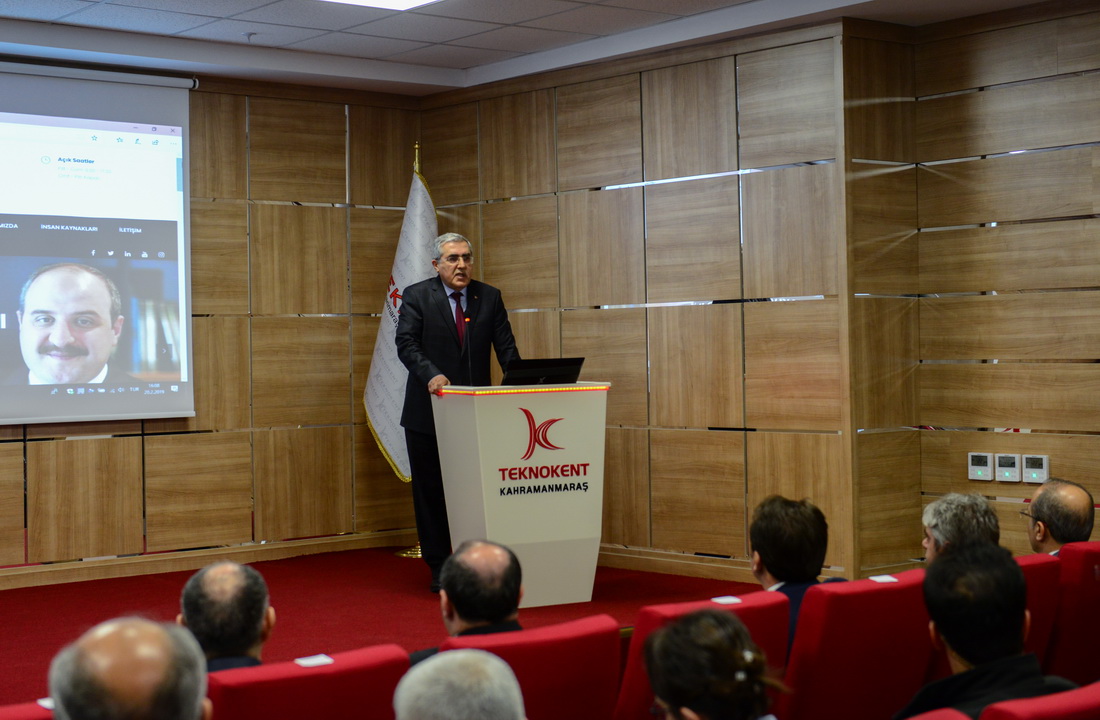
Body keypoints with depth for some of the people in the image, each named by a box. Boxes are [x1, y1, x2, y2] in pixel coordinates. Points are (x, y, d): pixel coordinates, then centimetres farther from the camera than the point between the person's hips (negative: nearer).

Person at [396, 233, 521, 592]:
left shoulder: (489, 297, 6)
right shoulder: (416, 296, -1)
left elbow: (505, 346, 2)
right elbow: (406, 343, -12)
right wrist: (431, 374, -29)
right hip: (429, 411, -1)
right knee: (431, 491, 4)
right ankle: (440, 568, 14)